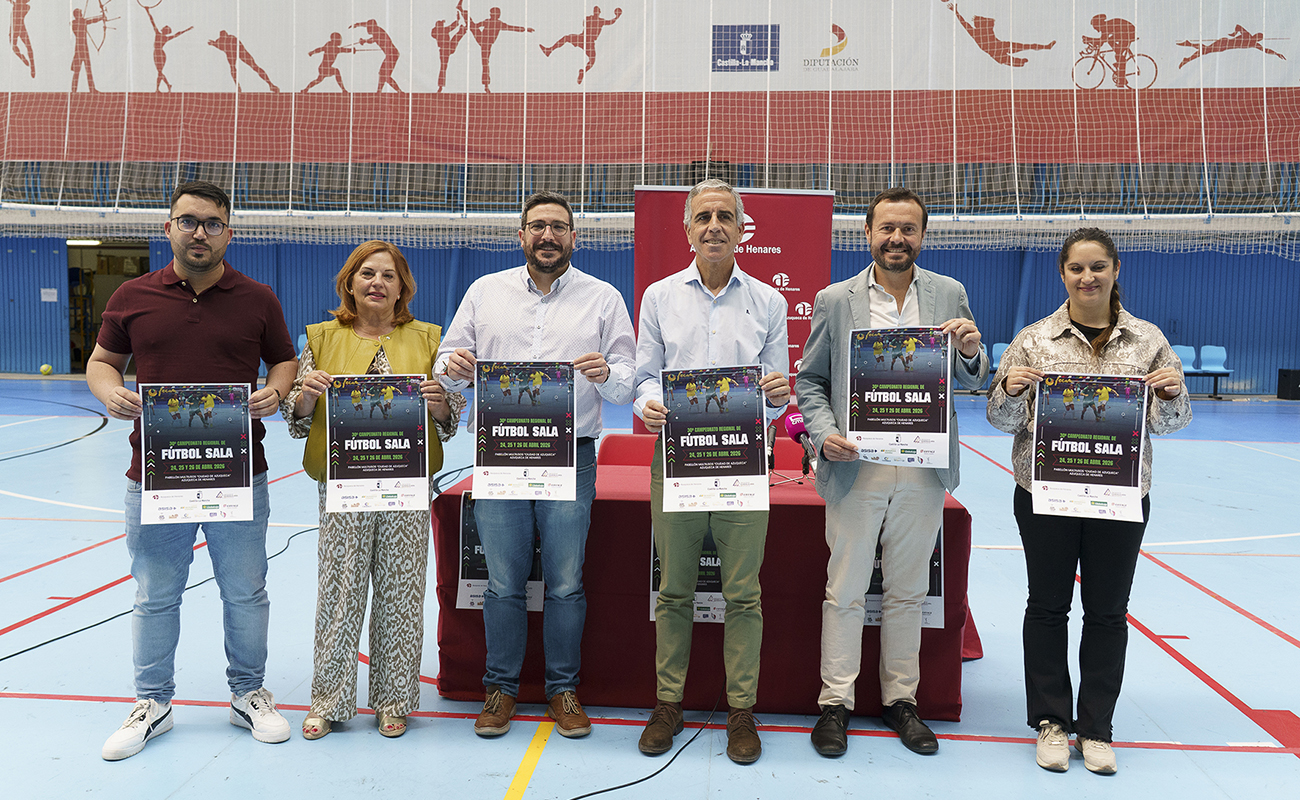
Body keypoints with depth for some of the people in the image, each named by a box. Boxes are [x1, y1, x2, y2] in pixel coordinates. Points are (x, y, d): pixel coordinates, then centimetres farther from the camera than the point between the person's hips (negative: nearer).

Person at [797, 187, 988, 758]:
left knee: (907, 592, 14)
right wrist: (823, 433, -13)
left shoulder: (950, 295, 6)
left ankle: (900, 700, 28)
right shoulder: (835, 300, 1)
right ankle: (835, 702, 19)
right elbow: (810, 381, 4)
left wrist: (971, 352, -14)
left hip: (923, 472, 2)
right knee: (845, 592, 6)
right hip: (856, 469, -2)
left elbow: (970, 381, 8)